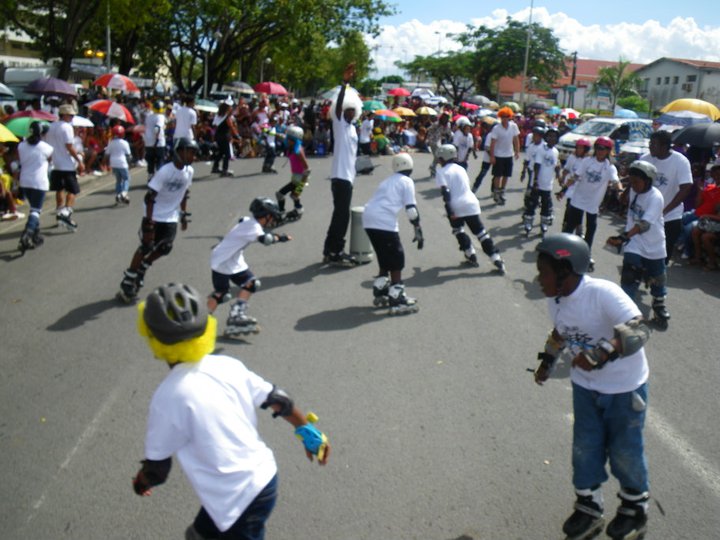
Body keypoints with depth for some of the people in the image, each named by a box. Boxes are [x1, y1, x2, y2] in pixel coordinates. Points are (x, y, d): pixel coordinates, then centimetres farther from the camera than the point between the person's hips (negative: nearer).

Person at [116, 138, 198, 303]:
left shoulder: (189, 171, -3)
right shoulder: (165, 171, -24)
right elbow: (150, 197, -22)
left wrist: (183, 215, 16)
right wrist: (149, 224, -24)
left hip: (171, 219, 6)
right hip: (155, 217, -6)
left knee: (164, 248, 7)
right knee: (145, 247, -2)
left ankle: (140, 271, 31)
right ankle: (127, 283, 12)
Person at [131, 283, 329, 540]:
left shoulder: (169, 395, -21)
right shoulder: (228, 365, -4)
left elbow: (157, 466, -8)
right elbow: (277, 399, 8)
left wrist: (142, 481, 15)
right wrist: (307, 430, 25)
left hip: (239, 498, -8)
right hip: (265, 476, 8)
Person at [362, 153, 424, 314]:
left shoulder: (388, 181, 28)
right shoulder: (406, 181, 6)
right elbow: (411, 209, -2)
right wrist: (418, 232, 3)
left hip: (369, 219, 8)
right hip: (384, 222, -8)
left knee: (385, 259, 23)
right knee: (396, 261, 2)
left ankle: (380, 293, 32)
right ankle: (397, 301, 1)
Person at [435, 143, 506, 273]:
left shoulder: (442, 172, 0)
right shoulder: (461, 169, 19)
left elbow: (445, 192, -12)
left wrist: (449, 210, -15)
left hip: (456, 206, -4)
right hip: (471, 203, 4)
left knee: (458, 230, 21)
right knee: (481, 232, 7)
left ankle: (471, 255, 16)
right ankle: (497, 259, 1)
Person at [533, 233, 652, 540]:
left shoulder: (603, 293, -30)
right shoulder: (555, 300, -7)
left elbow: (639, 330, -34)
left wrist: (602, 354, -45)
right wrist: (548, 360, 5)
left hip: (624, 388, -6)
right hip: (585, 386, 6)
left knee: (624, 451, 11)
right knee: (584, 448, 14)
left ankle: (635, 507, 37)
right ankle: (588, 508, 34)